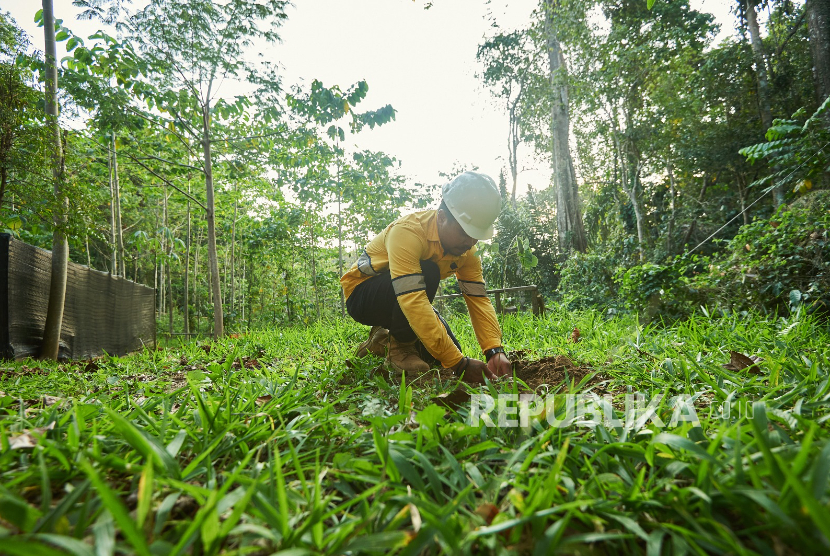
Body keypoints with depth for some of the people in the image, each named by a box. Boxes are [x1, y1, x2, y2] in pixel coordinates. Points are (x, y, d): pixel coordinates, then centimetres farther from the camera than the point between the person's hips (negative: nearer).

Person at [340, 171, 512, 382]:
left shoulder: (466, 248, -11)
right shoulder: (407, 231, -34)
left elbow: (479, 299, -13)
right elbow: (413, 301, -43)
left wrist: (496, 351, -30)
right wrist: (460, 363, -44)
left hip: (407, 299, 7)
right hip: (361, 292, -7)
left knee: (450, 349, -7)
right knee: (427, 272, -34)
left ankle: (385, 339, 15)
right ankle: (399, 346, -13)